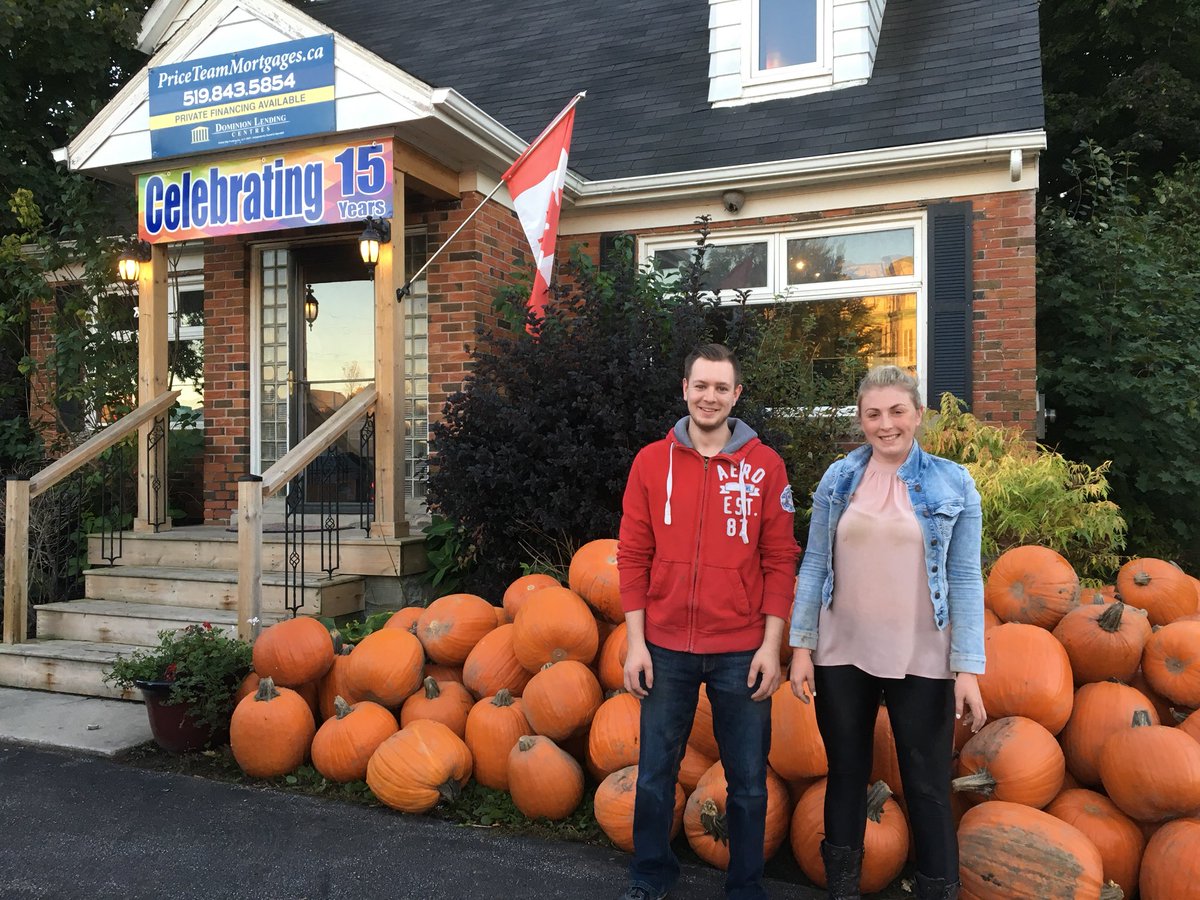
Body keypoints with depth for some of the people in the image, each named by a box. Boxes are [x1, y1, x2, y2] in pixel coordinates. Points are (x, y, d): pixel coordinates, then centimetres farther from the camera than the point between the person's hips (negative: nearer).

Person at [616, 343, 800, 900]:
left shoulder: (765, 465, -1)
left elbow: (780, 560, 0)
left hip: (741, 652, -1)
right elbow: (634, 556, 1)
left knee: (747, 780, 11)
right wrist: (636, 642, -2)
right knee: (655, 772, 13)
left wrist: (771, 645, -4)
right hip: (666, 649, 1)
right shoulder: (652, 462, 1)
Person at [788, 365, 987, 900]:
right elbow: (814, 565, 3)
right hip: (842, 654, 2)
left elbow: (965, 579, -3)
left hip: (922, 660, -2)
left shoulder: (953, 484, -3)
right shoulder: (839, 478, 1)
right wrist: (801, 645, 0)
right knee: (846, 775, 15)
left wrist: (968, 667, -7)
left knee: (927, 787, 6)